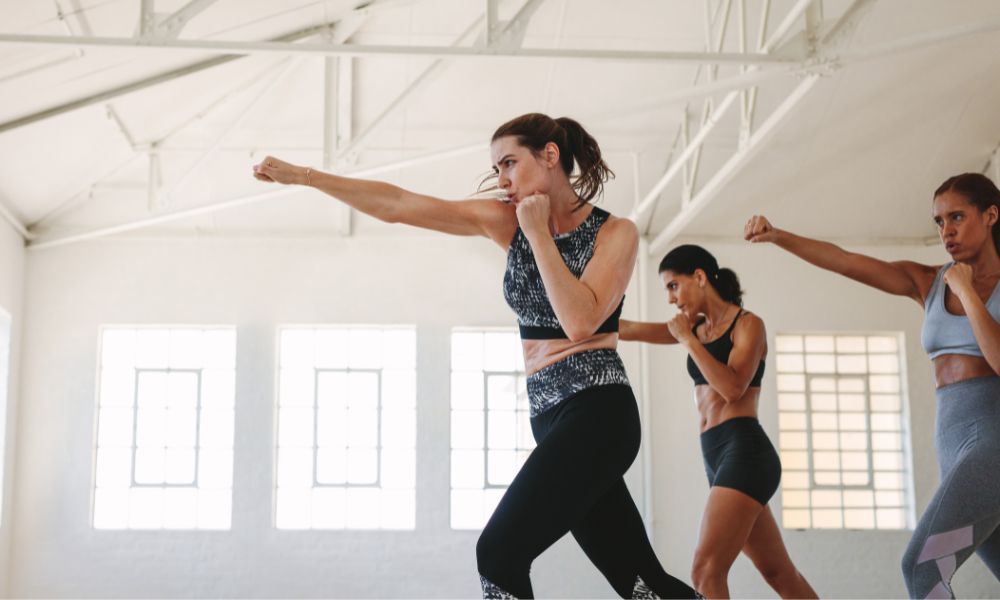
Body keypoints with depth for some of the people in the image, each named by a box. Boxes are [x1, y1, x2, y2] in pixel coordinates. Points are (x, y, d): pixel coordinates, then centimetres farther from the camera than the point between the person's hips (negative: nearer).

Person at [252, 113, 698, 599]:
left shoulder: (615, 233, -5)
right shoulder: (509, 222, 8)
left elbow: (581, 320, -21)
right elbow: (397, 206, 5)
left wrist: (538, 234, -13)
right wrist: (302, 175, 1)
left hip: (596, 414, -6)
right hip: (550, 418, 6)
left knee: (500, 552, -15)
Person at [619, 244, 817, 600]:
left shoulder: (748, 324, -1)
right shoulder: (698, 327, 18)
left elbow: (732, 388, -16)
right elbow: (633, 330, 15)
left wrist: (687, 339, -9)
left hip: (745, 452, -8)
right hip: (716, 458, 8)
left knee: (706, 571, -21)